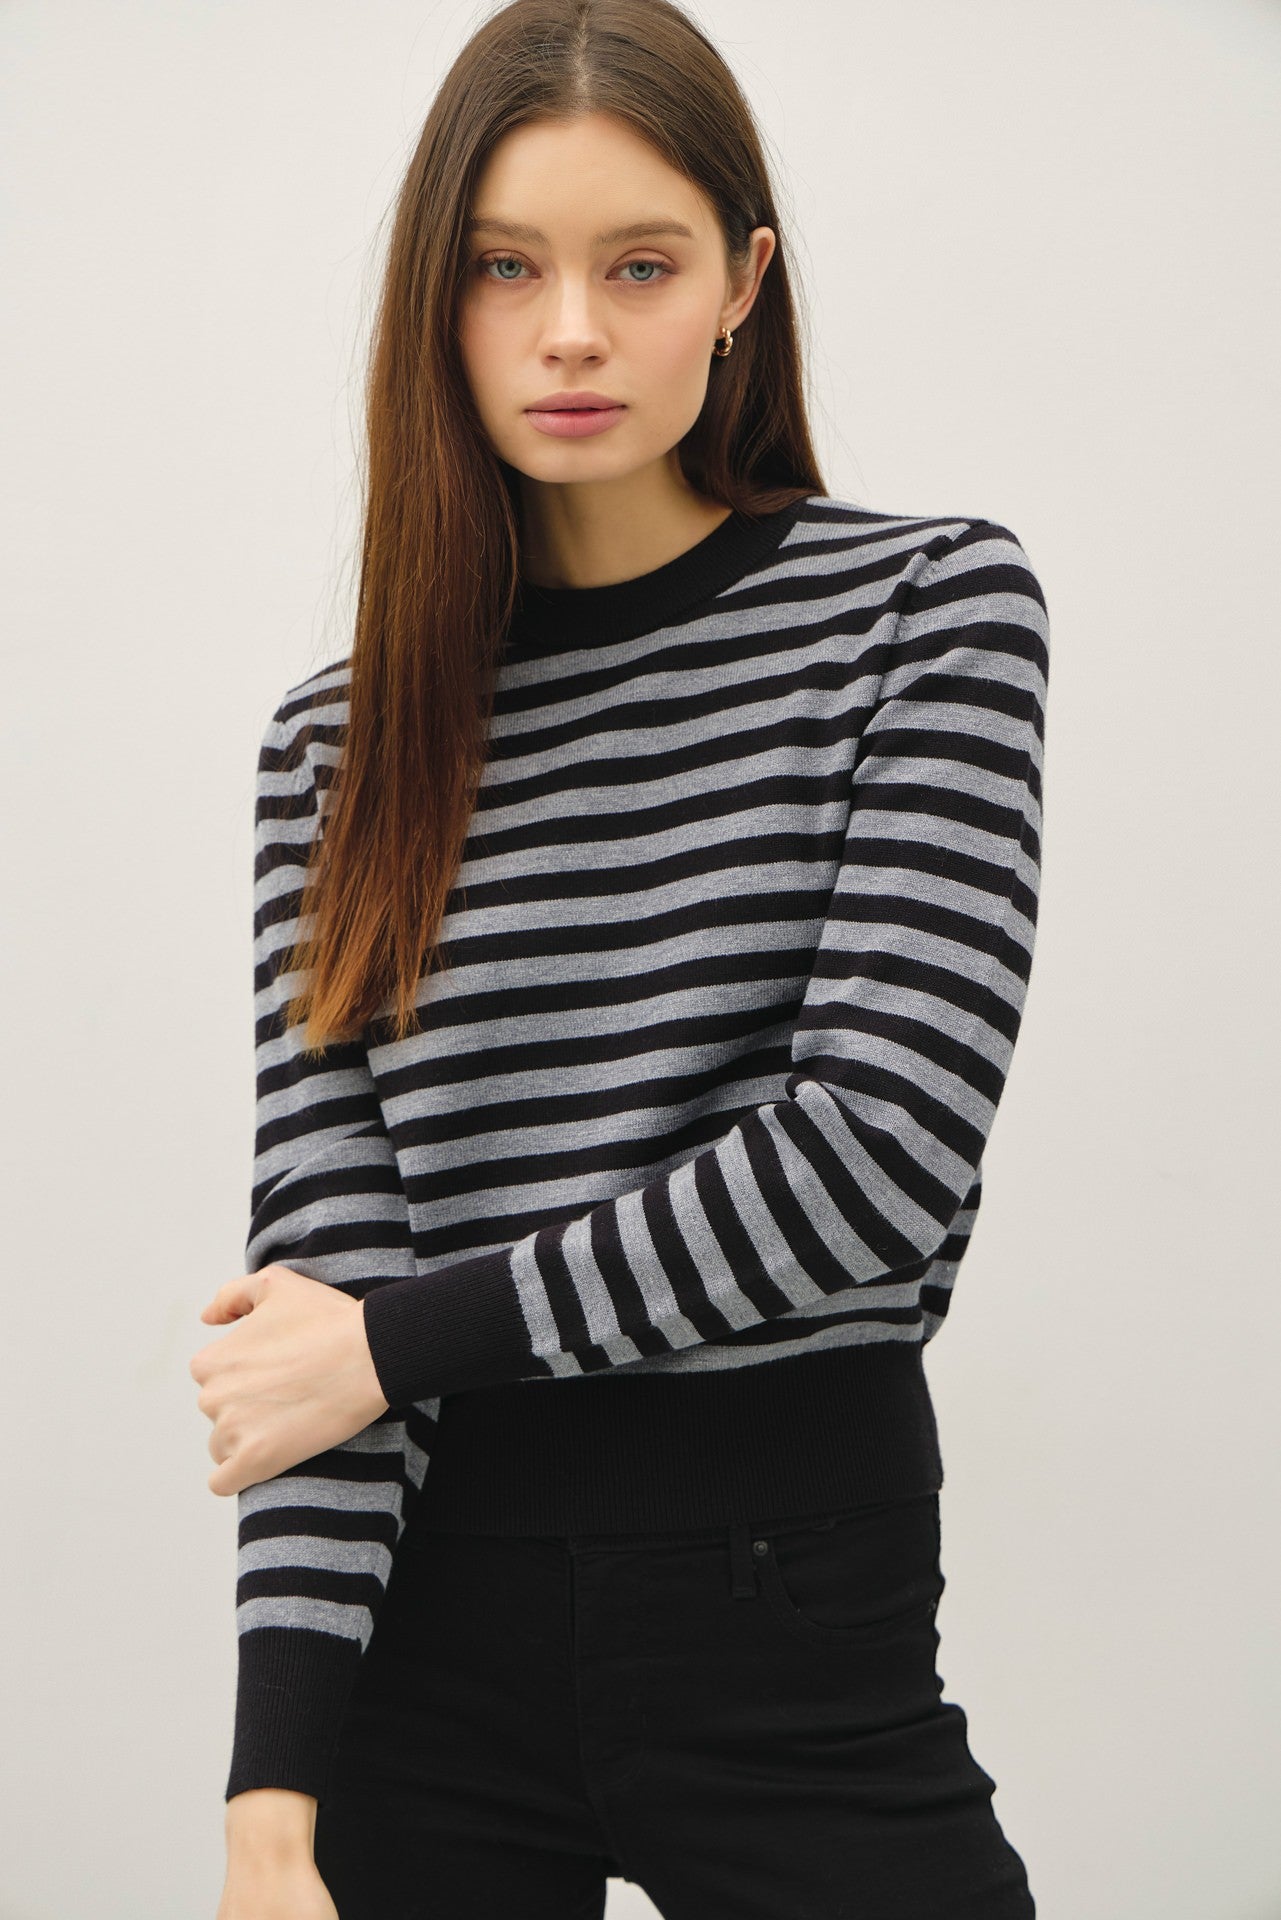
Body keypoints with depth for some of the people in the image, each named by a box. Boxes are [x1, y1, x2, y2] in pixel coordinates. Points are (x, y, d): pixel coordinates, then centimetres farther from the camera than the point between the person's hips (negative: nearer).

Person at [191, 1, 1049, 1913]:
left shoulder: (935, 608, -2)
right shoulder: (341, 739, 4)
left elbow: (883, 1143, -13)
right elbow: (324, 1244, -4)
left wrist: (405, 1336, -9)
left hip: (802, 1616, -2)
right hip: (432, 1615, 2)